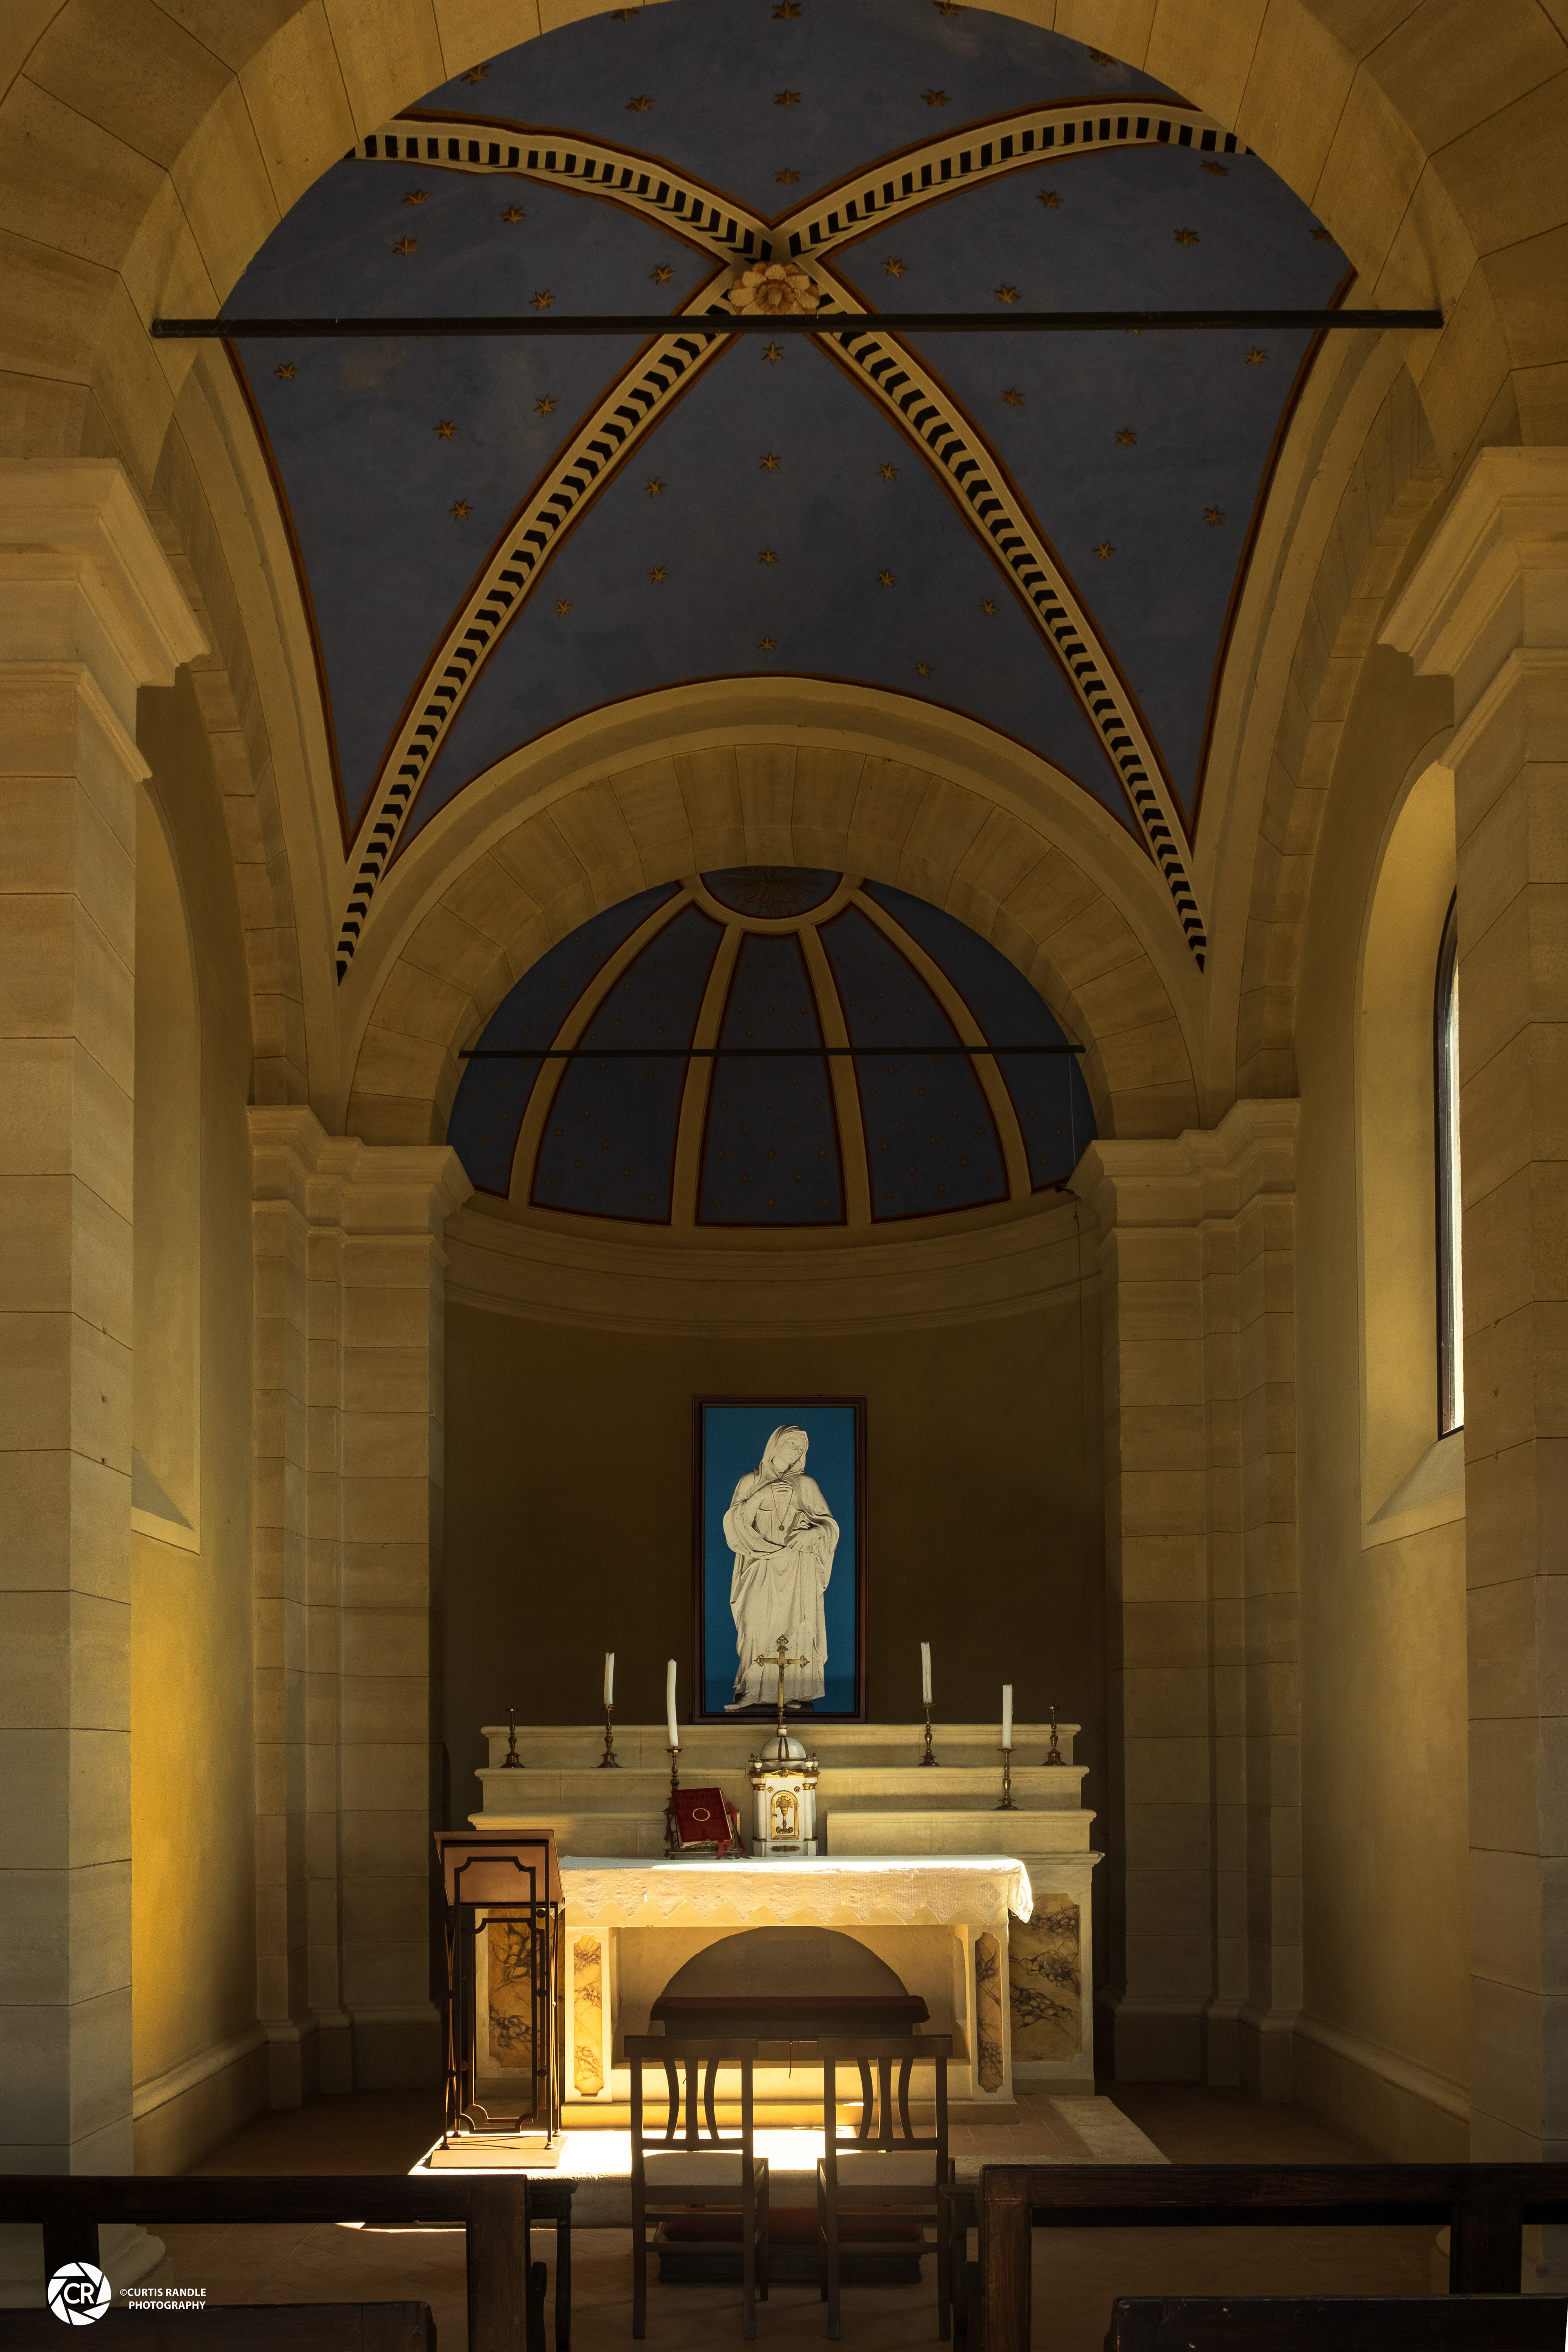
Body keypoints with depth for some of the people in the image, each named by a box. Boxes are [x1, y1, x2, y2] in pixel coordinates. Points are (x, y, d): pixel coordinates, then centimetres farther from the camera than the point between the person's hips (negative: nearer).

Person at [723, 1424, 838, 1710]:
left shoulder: (806, 1485, 12)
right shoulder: (751, 1482, 12)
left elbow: (830, 1524, 8)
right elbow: (735, 1522, 1)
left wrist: (814, 1532, -14)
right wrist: (762, 1496, -10)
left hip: (799, 1568, 0)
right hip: (763, 1567, 0)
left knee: (796, 1628, -10)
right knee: (757, 1625, -13)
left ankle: (793, 1693, -9)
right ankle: (749, 1692, -13)